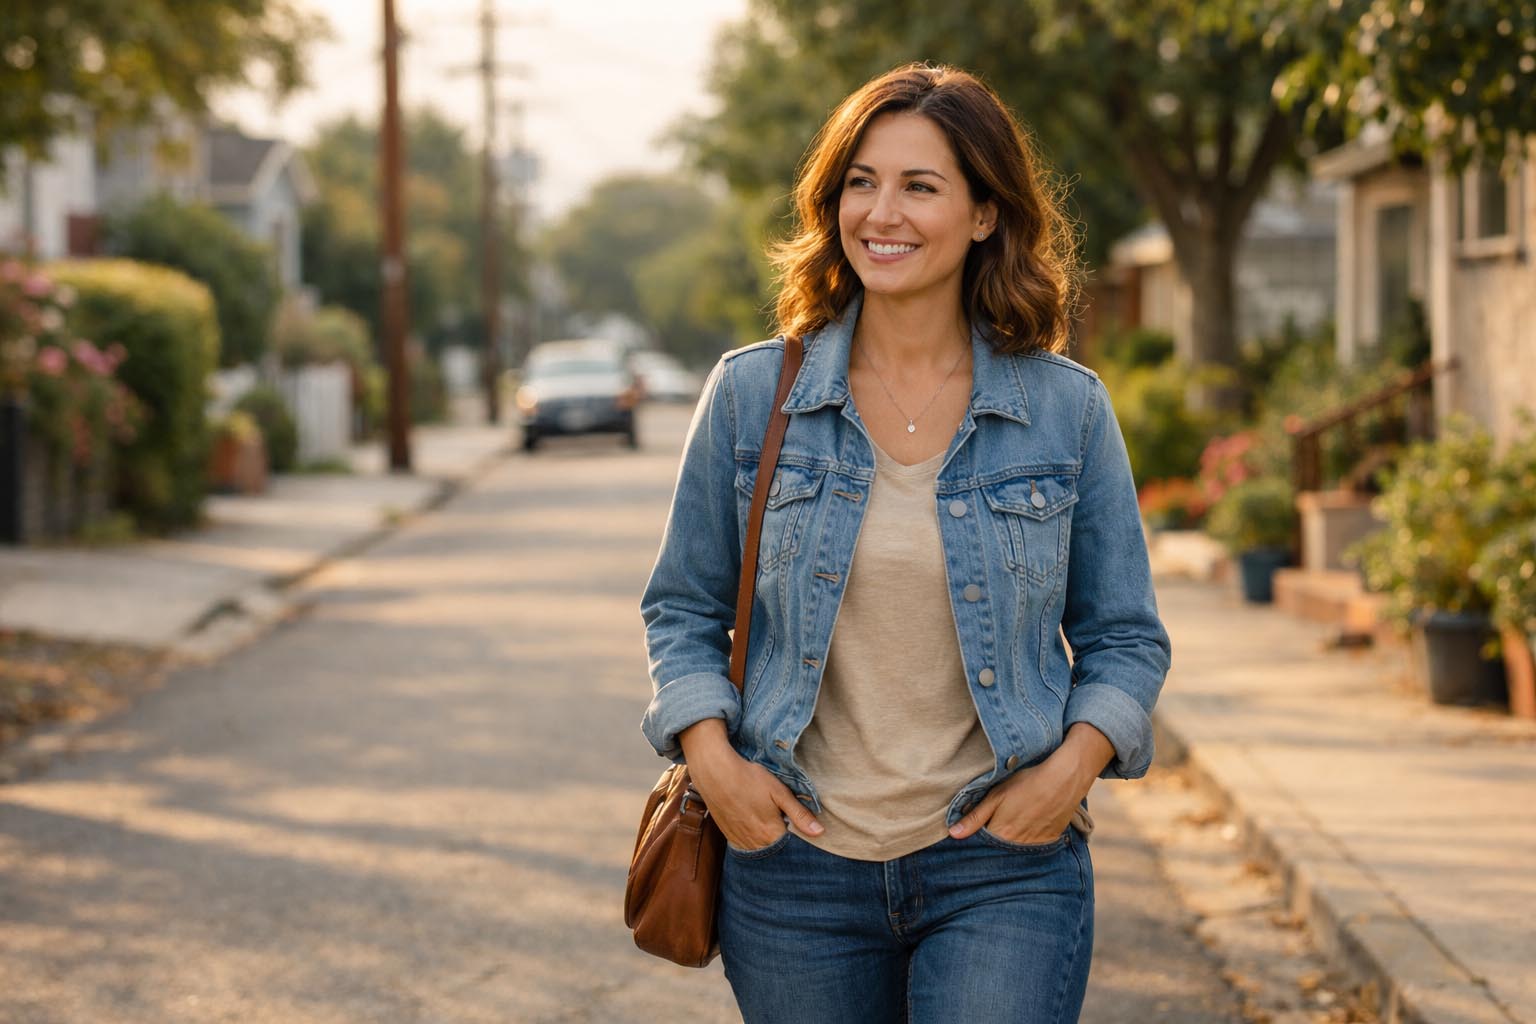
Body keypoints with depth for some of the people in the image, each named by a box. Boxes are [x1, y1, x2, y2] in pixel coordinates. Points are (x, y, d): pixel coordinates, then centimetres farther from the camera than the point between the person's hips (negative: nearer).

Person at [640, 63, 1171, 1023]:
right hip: (795, 864, 2)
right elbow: (685, 608, 9)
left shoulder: (1067, 408, 0)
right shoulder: (751, 394, 1)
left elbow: (1125, 635, 8)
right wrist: (712, 758, -6)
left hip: (1001, 870, -1)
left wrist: (1072, 766, -9)